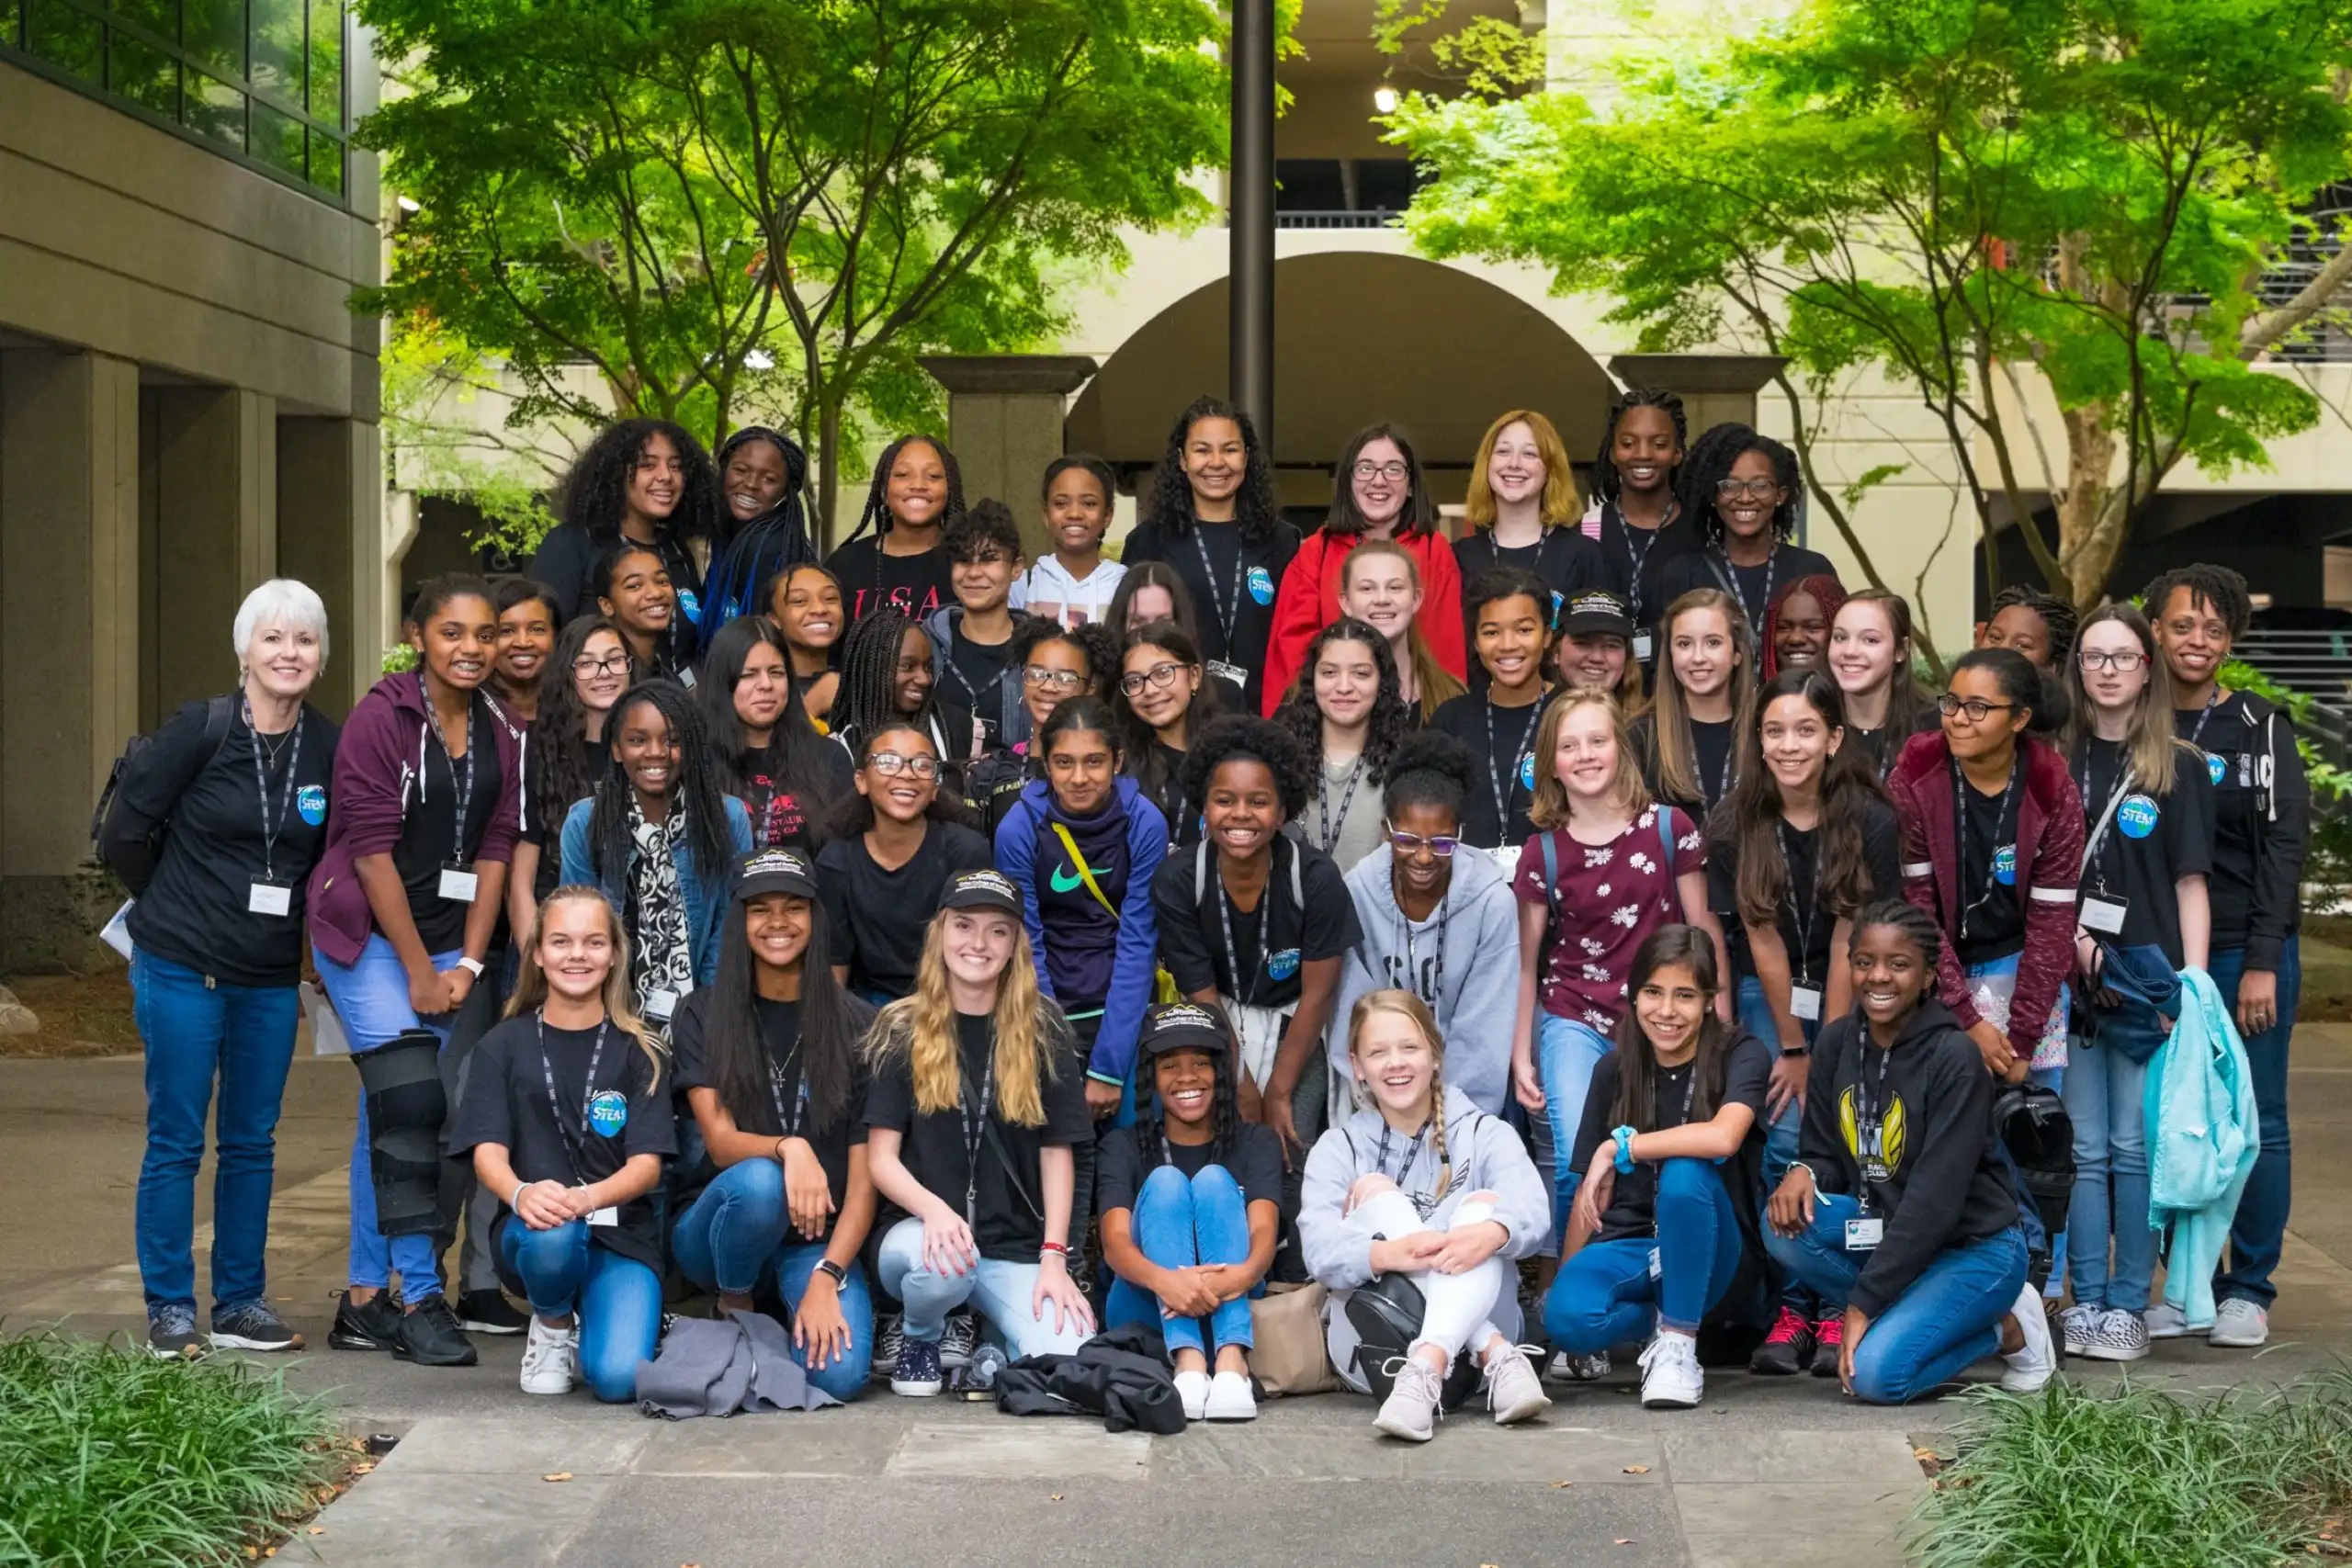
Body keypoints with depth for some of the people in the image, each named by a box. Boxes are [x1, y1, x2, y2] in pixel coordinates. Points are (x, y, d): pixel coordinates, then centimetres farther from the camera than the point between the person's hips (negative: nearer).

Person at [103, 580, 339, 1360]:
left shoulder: (329, 747, -1)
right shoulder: (202, 730, -11)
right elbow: (126, 830, -4)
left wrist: (290, 912, 7)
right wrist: (172, 904, 7)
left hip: (271, 975, 4)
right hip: (182, 967, -4)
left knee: (252, 1142, 10)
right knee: (176, 1140, 2)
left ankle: (242, 1302, 20)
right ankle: (169, 1310, 10)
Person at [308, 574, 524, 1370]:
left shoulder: (499, 734, 7)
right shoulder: (380, 717, -10)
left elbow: (494, 850, 6)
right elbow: (372, 850, -13)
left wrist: (468, 963, -2)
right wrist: (420, 971, -12)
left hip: (447, 942, 5)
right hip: (369, 937, -5)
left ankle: (366, 1302, 14)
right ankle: (420, 1298, -8)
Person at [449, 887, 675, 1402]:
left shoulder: (636, 1050, 7)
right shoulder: (503, 1046, 7)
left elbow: (647, 1164, -3)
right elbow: (487, 1151, -3)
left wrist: (585, 1197, -25)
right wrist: (522, 1193, -28)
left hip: (621, 1233, 0)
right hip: (532, 1230, 0)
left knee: (618, 1378, -25)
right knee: (550, 1235, -39)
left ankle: (586, 1320, 14)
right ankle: (552, 1325, -2)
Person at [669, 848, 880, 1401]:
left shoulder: (857, 1025, 0)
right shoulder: (704, 1016, 0)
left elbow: (865, 1174, -5)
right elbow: (721, 1143, -11)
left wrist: (825, 1278, -18)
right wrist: (788, 1147, -34)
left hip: (819, 1237, 0)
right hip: (719, 1224, 0)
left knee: (839, 1373, -28)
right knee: (757, 1181, -37)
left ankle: (806, 1303, 8)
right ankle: (734, 1312, -5)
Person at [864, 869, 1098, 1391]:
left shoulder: (1043, 1030, 4)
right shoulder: (902, 1029, 2)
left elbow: (1057, 1151, 3)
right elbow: (881, 1157, -4)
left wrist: (1053, 1257, -7)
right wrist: (933, 1209, -24)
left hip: (1018, 1247, 0)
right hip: (925, 1230, 0)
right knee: (944, 1264, -37)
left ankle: (994, 1336, 11)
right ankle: (920, 1338, 0)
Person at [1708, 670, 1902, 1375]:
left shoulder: (1871, 822, -16)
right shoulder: (1738, 826, -12)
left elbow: (1850, 945, -15)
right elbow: (1761, 939, -9)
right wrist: (1792, 1051, -8)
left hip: (1851, 994, -1)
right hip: (1771, 993, 1)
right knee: (1787, 1139, -13)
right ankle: (1791, 1309, -5)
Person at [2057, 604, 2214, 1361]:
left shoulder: (2180, 768, 4)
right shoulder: (2054, 761, 9)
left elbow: (2190, 881, 1)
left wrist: (2193, 980, -6)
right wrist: (2064, 934, -6)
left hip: (2145, 976, -2)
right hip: (2068, 978, 2)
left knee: (2136, 1148, 0)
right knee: (2083, 1148, 4)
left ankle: (2127, 1305, 7)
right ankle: (2085, 1299, 10)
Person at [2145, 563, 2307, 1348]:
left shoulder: (2259, 727, 0)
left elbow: (2282, 844, -5)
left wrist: (2262, 963, -11)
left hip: (2249, 954, -3)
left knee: (2253, 1121, 1)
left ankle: (2250, 1290, 11)